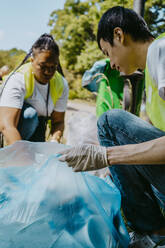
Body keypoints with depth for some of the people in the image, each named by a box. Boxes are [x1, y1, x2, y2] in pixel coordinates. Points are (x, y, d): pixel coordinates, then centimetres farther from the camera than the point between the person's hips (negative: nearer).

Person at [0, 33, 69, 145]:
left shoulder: (61, 84, -13)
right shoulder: (18, 79, -29)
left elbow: (58, 121, -10)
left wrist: (54, 142, -31)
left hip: (36, 125, 4)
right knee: (30, 114, -32)